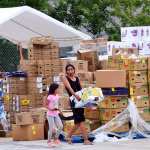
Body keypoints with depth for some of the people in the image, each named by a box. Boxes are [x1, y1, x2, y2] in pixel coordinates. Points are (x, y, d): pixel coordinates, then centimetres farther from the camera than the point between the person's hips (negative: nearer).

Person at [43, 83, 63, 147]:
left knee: (60, 126, -1)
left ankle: (56, 138, 15)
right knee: (52, 128, -5)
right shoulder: (50, 97, -14)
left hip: (56, 114, 7)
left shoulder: (57, 96, 6)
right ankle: (49, 141, 10)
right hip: (50, 114, -7)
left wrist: (57, 109, 9)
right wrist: (51, 109, -24)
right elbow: (45, 104, -13)